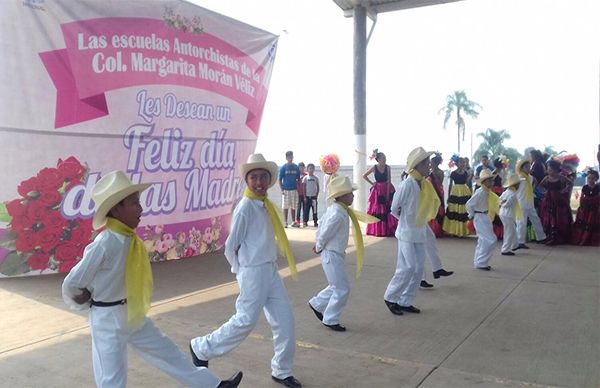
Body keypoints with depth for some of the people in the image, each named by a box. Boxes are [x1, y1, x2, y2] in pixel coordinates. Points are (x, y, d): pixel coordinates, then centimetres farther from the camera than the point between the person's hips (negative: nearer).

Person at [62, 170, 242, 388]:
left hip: (134, 318, 8)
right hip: (108, 322, -8)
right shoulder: (104, 244, -25)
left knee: (169, 354, 16)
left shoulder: (129, 239, 0)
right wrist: (91, 304, -3)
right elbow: (71, 285, -19)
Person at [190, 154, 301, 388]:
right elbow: (231, 246, -12)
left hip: (270, 270, 8)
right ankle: (201, 348, 19)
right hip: (253, 272, -8)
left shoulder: (265, 205, 10)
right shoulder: (246, 207, -15)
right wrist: (241, 271, -2)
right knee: (246, 321, -2)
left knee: (284, 319, 8)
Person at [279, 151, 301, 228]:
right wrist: (281, 190, -9)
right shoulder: (283, 167, -2)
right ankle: (285, 222, 9)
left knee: (293, 207, 7)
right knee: (285, 207, 2)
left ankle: (293, 222, 15)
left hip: (294, 190, 2)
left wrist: (298, 188, 3)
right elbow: (280, 179, -1)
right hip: (285, 190, -2)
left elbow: (298, 179, 11)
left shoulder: (296, 167, 5)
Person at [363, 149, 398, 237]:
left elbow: (389, 181, -7)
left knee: (387, 209, -4)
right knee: (377, 210, 1)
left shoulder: (387, 168, -5)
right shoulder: (374, 168, -5)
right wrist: (371, 183, 2)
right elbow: (364, 176, 7)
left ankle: (388, 230, 1)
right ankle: (377, 231, 8)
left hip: (387, 190, 0)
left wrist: (387, 194, -12)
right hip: (377, 191, 0)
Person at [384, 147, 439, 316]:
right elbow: (395, 208, -10)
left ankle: (405, 302, 19)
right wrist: (407, 219, 3)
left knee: (418, 270, 8)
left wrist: (421, 221, 7)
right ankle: (390, 297, 9)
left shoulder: (426, 184, 4)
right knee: (408, 267, -9)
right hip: (407, 232, -7)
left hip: (420, 232, 8)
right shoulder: (407, 184, -18)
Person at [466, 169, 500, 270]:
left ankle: (478, 262, 26)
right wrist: (471, 215, -12)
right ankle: (481, 263, -3)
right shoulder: (481, 192, -20)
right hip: (480, 218, -10)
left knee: (483, 240, 16)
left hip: (485, 218, 10)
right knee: (491, 240, -10)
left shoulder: (487, 192, 8)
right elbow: (469, 204, -24)